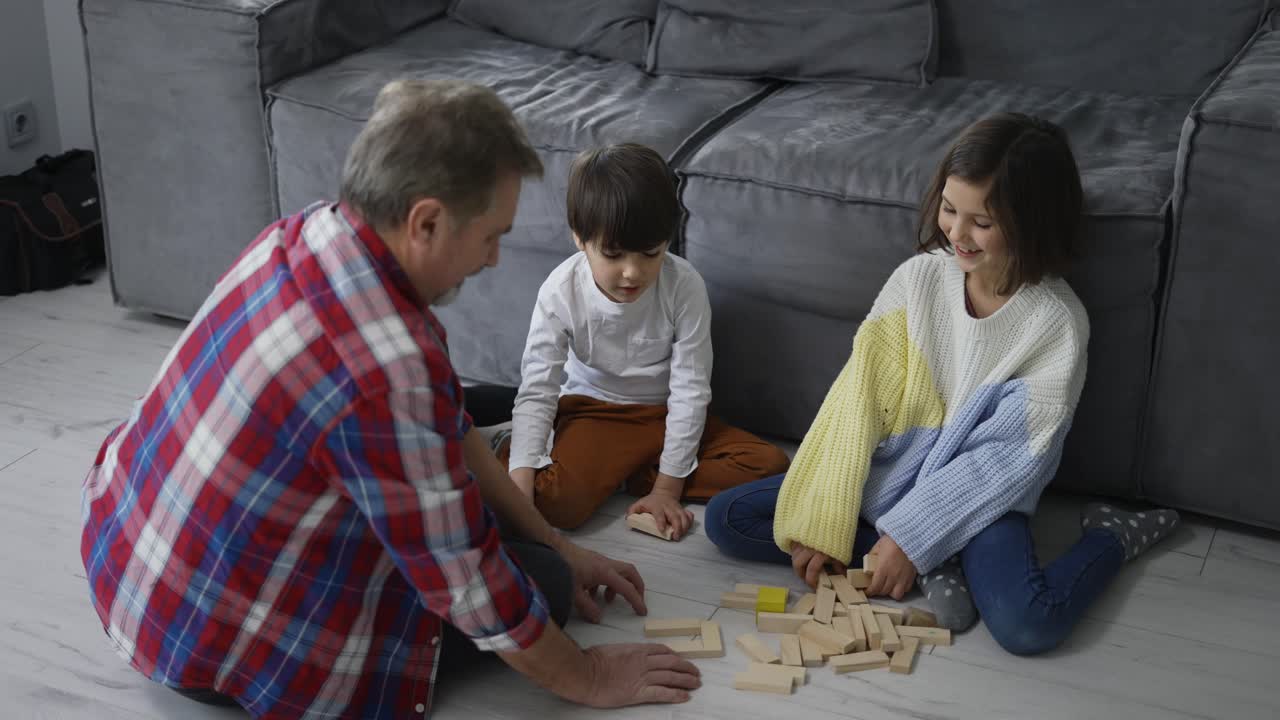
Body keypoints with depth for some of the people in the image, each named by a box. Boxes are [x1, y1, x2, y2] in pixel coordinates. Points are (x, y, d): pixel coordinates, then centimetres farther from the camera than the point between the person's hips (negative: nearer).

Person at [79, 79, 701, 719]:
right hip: (205, 643, -8)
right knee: (536, 582, 0)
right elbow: (472, 585, -20)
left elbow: (451, 433, 7)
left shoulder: (310, 233, -5)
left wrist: (555, 544, 13)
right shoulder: (388, 369, -33)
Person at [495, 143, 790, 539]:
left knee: (770, 463, -17)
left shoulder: (684, 286, -19)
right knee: (559, 504, -31)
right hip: (594, 412, -2)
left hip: (666, 414, 3)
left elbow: (690, 388, -15)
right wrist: (520, 486, -31)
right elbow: (536, 391, -18)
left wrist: (667, 487, -16)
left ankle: (640, 476, -11)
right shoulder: (562, 292, -19)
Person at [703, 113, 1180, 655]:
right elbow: (857, 396, -10)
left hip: (975, 494, -4)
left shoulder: (1058, 321, -15)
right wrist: (822, 524, -15)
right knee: (726, 519, -10)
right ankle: (936, 564, -10)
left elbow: (1010, 458, -16)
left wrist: (910, 539, -21)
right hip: (888, 472, 5)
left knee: (1027, 625, -33)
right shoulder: (919, 278, -7)